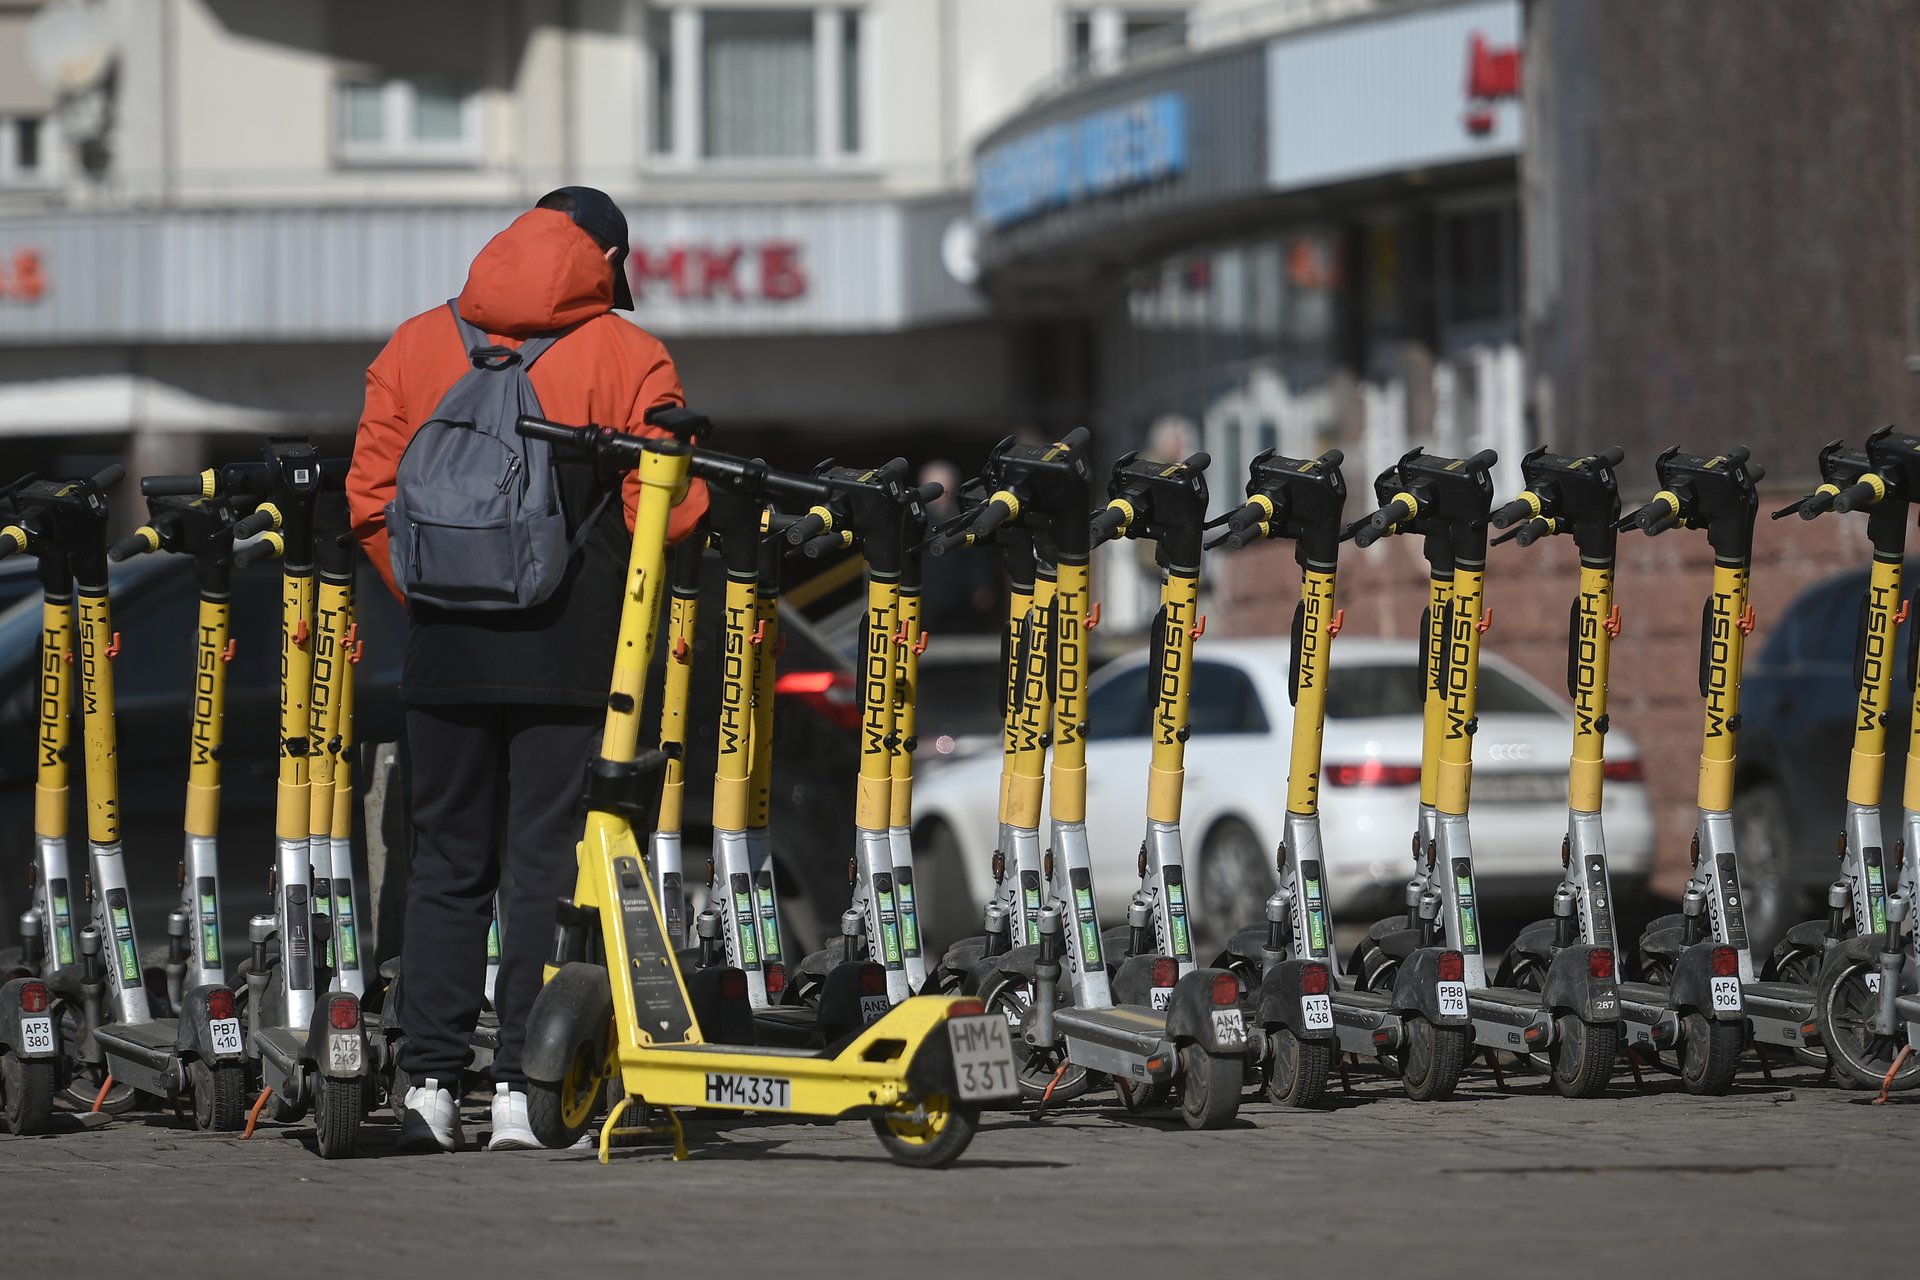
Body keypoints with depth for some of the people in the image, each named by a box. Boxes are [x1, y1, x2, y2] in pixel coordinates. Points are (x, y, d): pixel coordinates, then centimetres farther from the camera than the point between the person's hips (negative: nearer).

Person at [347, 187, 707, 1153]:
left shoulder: (415, 347, 8)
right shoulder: (630, 358, -3)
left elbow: (370, 499, 6)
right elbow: (670, 512, -8)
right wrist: (609, 588, 9)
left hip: (444, 651, 3)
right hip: (573, 659, -3)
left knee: (445, 866, 11)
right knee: (549, 867, 1)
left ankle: (430, 1083, 7)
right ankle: (523, 1086, -3)